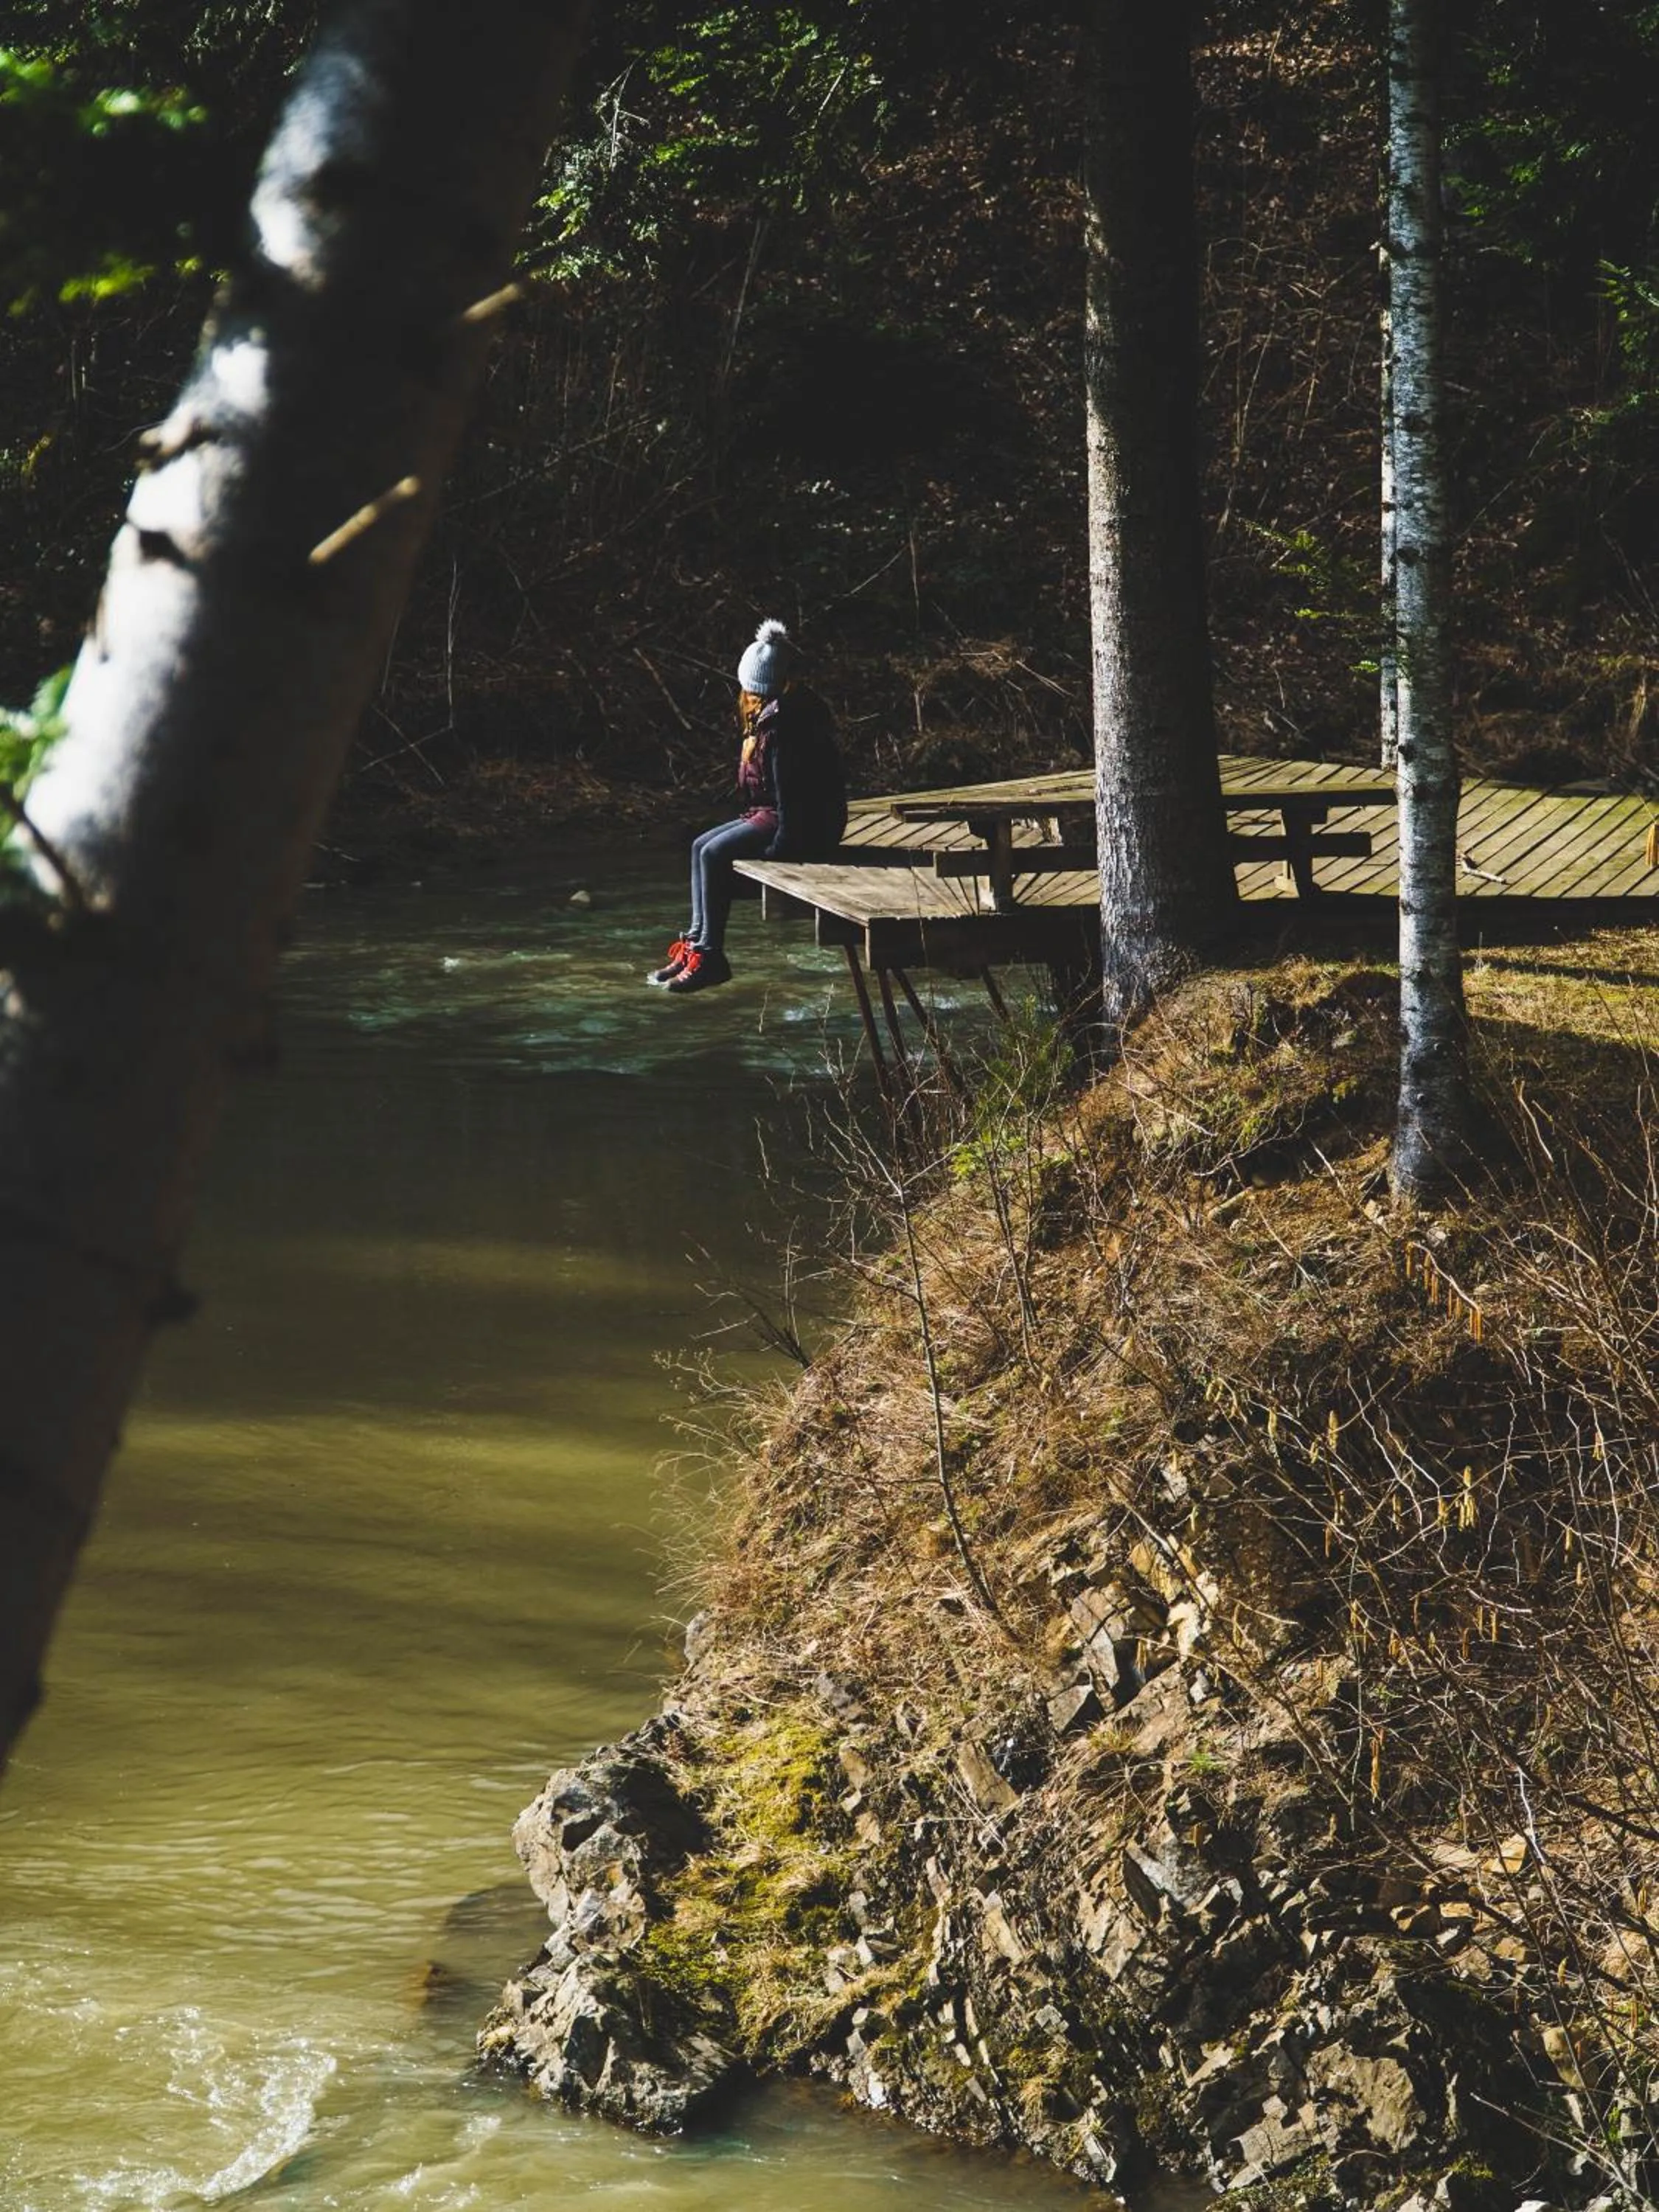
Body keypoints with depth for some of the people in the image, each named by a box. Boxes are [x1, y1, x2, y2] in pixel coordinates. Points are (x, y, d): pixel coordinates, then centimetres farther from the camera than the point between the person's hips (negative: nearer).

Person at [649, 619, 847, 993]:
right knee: (702, 846, 6)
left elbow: (789, 785, -22)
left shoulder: (786, 720, -18)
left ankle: (710, 957, -16)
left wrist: (782, 843, -20)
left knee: (715, 854, -17)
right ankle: (697, 941, 0)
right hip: (773, 813, 11)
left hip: (806, 823, -11)